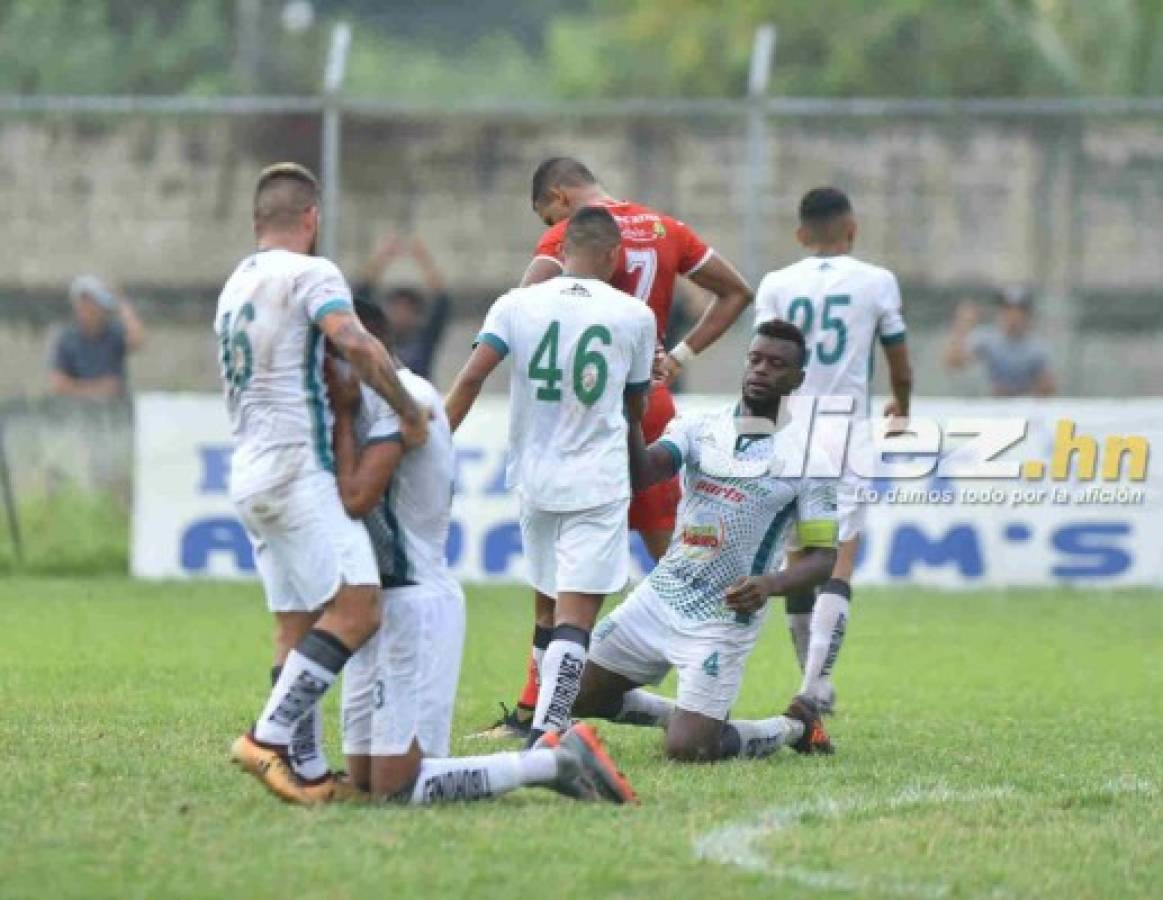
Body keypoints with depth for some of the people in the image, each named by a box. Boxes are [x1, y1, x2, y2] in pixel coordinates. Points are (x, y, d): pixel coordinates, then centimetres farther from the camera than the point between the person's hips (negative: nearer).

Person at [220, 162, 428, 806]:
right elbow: (355, 344, -23)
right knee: (356, 608, -12)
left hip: (248, 472, 9)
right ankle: (270, 737, -21)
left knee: (296, 626, 7)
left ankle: (307, 772, 2)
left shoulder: (235, 288, 21)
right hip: (298, 467, -9)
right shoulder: (309, 274, -6)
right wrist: (410, 412, -14)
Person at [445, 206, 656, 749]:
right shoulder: (633, 317, 1)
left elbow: (472, 377, -10)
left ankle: (548, 716, 26)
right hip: (598, 482, -3)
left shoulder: (517, 305, 1)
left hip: (535, 479, 3)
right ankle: (546, 730, -23)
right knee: (576, 617, -8)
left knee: (548, 606, 19)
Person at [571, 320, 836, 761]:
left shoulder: (809, 454, -7)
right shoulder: (698, 429, 4)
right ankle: (681, 715, 29)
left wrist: (771, 583, -26)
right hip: (660, 595, 5)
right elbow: (640, 473, -13)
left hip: (724, 618, -5)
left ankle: (794, 726, 15)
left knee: (687, 750, -12)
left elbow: (822, 557, -7)